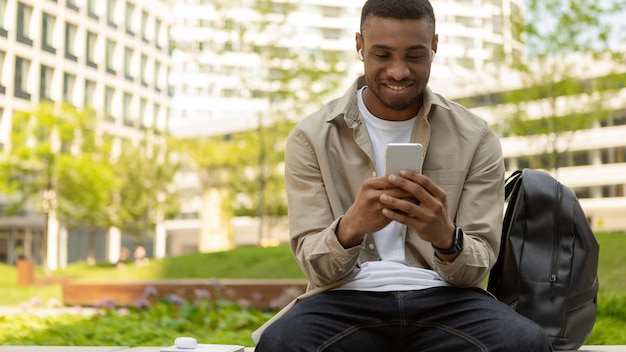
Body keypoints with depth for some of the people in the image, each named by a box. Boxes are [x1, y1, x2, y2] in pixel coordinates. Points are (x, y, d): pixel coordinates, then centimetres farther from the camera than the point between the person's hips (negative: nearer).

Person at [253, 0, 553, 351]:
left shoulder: (476, 138, 4)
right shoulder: (310, 138, 2)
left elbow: (477, 267, 0)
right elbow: (316, 266, -4)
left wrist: (446, 237, -25)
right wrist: (349, 227, -28)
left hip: (442, 296, 1)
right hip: (349, 298, -1)